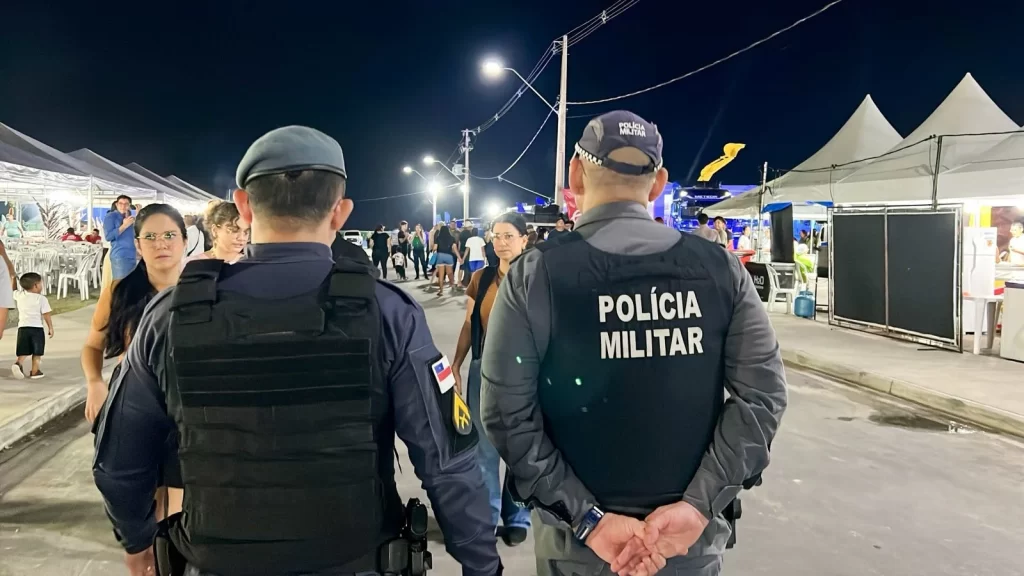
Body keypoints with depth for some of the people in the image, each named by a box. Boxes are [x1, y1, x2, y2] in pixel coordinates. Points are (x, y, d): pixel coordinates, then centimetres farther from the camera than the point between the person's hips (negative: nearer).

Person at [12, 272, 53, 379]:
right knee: (37, 352, 8)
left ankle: (18, 363, -17)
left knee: (23, 352, 9)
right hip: (37, 328, -3)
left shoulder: (19, 295, 4)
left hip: (23, 327, 3)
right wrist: (50, 327, 1)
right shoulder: (41, 299, -7)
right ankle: (35, 371, 10)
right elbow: (46, 315, -8)